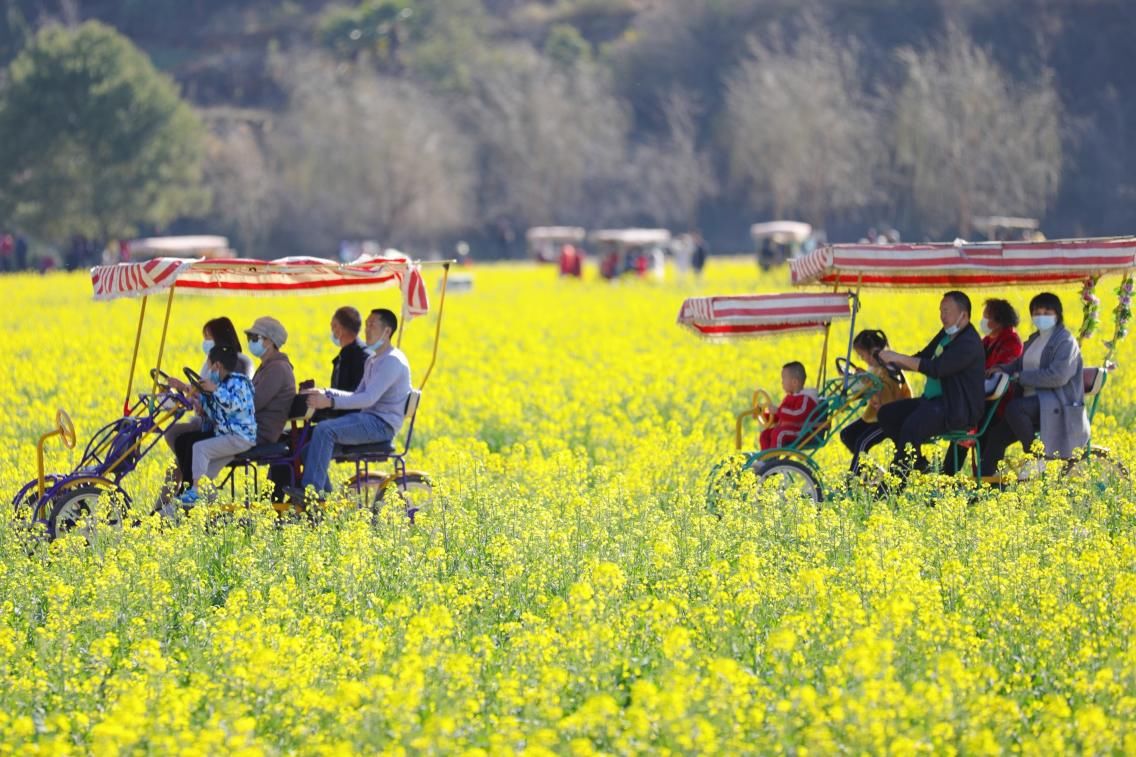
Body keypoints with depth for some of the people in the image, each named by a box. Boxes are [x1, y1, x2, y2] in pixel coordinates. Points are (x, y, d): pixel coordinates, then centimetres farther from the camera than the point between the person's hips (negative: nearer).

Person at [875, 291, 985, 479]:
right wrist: (893, 363, 2)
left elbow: (936, 368, -26)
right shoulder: (945, 335, 16)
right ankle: (919, 463, 8)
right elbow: (922, 358, 21)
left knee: (912, 426, -32)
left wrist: (899, 358, -25)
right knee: (887, 414, 3)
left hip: (957, 410, -11)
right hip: (933, 400, 11)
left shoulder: (969, 343, -17)